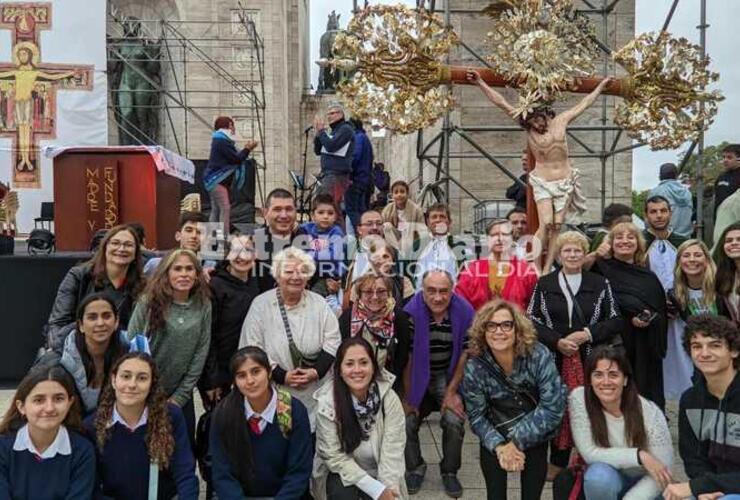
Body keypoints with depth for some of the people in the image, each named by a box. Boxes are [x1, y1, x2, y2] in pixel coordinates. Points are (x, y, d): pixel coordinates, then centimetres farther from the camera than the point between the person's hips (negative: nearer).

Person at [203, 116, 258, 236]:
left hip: (216, 180, 10)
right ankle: (224, 237, -21)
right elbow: (235, 159, -16)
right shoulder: (222, 141, -13)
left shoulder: (221, 141, 18)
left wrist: (246, 149, 13)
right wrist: (248, 149, -5)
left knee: (216, 210, 9)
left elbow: (232, 159, 20)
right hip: (217, 181, -10)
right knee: (225, 208, -16)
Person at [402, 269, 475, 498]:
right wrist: (407, 397, -9)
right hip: (416, 376, 0)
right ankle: (415, 467, 19)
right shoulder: (411, 313, -19)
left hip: (449, 375, 0)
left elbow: (465, 354, -6)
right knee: (406, 421, -13)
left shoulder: (465, 312, -14)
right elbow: (405, 357, -13)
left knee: (454, 421, -19)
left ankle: (450, 472, 11)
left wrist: (451, 392, -8)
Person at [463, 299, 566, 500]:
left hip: (535, 436, -1)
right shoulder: (474, 367, -20)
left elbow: (553, 406, -23)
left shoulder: (539, 356, -25)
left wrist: (517, 442, -22)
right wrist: (499, 446, -26)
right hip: (495, 437, 1)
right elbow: (476, 416, -11)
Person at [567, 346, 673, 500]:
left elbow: (662, 470, -17)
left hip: (642, 486, 1)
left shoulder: (650, 412, -21)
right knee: (599, 473, -33)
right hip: (604, 481, -1)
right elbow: (589, 453, -21)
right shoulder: (579, 399, -20)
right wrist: (639, 455, -27)